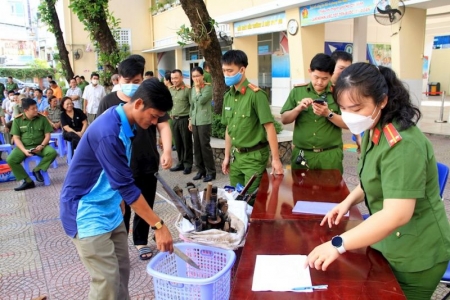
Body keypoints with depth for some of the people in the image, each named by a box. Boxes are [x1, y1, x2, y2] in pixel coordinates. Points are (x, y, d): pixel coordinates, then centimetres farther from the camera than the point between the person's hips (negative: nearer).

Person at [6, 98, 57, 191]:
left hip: (39, 146, 0)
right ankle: (28, 181, -13)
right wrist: (24, 150, -19)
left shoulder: (42, 118, -1)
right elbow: (16, 138, -3)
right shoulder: (17, 120, -2)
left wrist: (41, 146, -18)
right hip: (24, 146, 0)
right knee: (10, 159, -26)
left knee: (52, 152, -30)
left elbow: (47, 135, 0)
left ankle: (37, 169, -6)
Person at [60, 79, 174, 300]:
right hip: (87, 212, -9)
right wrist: (159, 226, -22)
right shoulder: (108, 132, -28)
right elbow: (126, 186, -26)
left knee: (122, 270, 12)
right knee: (108, 282, -6)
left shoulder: (124, 122, 2)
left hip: (109, 209, 9)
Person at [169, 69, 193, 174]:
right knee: (178, 143, 13)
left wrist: (191, 119, -15)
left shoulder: (187, 90, -11)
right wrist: (171, 114, 15)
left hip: (184, 119, -6)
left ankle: (188, 164, 11)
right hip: (174, 120, 6)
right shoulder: (170, 90, 9)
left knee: (186, 143, 2)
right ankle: (181, 163, 24)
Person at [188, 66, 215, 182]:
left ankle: (211, 172, 2)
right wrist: (190, 120, 16)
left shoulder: (208, 87, -6)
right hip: (195, 121, 7)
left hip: (204, 121, -7)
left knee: (205, 145, -7)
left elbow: (201, 101, -20)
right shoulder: (193, 89, 13)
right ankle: (201, 170, 19)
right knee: (197, 146, 9)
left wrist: (198, 88, -9)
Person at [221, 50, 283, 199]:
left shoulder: (255, 94, -15)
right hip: (236, 156, 6)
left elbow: (269, 127, -16)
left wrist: (276, 159, -18)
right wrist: (227, 156, 14)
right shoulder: (228, 96, 6)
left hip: (254, 156, -6)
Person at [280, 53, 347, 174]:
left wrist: (328, 114, -19)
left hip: (330, 155, -1)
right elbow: (284, 120, 3)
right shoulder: (297, 91, 2)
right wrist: (298, 108, -15)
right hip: (302, 155, 1)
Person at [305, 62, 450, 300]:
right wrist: (348, 201, 1)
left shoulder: (401, 144, -28)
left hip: (415, 255, -8)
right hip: (389, 244, 9)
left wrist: (338, 244, -36)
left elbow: (397, 214, -35)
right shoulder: (373, 132, 2)